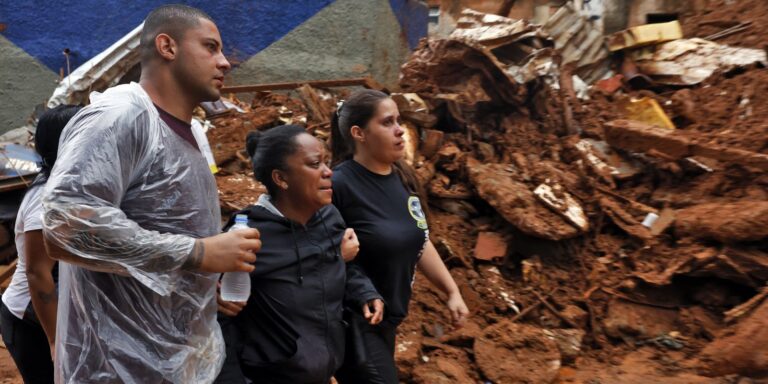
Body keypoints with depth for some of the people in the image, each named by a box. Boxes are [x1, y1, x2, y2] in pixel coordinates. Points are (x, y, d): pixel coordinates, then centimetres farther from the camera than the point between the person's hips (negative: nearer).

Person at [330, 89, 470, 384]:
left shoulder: (401, 178, 2)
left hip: (388, 319, 8)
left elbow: (419, 242, 11)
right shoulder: (338, 185, -21)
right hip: (353, 321, -7)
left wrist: (452, 291, 11)